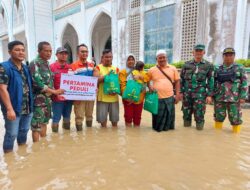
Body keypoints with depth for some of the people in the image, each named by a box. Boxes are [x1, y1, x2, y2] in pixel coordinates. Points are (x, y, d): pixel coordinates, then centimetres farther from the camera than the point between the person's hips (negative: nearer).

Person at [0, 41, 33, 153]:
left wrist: (31, 105, 11)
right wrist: (9, 109, -23)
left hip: (27, 108, 7)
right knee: (12, 134, 3)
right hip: (13, 108, -6)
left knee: (24, 131, 20)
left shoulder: (26, 68, 10)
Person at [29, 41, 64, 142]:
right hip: (38, 99, -8)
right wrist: (54, 91, -19)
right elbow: (37, 82, -22)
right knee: (36, 125, 1)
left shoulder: (47, 63, 11)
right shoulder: (35, 63, -14)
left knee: (44, 122, 18)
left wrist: (56, 93, 9)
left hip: (47, 98, 8)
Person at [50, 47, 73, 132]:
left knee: (67, 117, 16)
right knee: (56, 117, 4)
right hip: (57, 98, -4)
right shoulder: (52, 67, -5)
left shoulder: (70, 67, 8)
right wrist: (56, 93, -17)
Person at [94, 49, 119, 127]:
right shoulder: (98, 68, 2)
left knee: (114, 119, 11)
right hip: (102, 97, -2)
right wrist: (107, 75, -18)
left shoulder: (116, 69, 11)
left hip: (114, 97, 3)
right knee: (102, 119, 5)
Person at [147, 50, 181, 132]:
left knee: (169, 116, 11)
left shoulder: (173, 68, 6)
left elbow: (177, 81, 9)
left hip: (169, 97, 1)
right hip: (157, 98, -1)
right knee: (158, 116, 8)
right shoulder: (152, 70, 3)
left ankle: (168, 128, 29)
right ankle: (157, 128, 27)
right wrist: (150, 87, -6)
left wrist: (177, 95, 3)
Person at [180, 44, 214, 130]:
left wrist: (209, 95, -4)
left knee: (199, 114, 1)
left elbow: (210, 81, 2)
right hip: (187, 93, 2)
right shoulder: (187, 64, 7)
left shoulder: (208, 65, 4)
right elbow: (181, 79, 8)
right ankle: (187, 123, 29)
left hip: (200, 94, -2)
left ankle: (199, 125, 19)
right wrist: (181, 92, 3)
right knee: (186, 112, 10)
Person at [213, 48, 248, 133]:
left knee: (235, 118, 2)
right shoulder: (218, 70, 10)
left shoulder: (240, 68, 3)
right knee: (219, 116, 10)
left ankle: (236, 133, 17)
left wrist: (243, 97, -9)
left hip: (234, 99, -2)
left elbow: (244, 83, -1)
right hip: (219, 98, 3)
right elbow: (214, 84, 12)